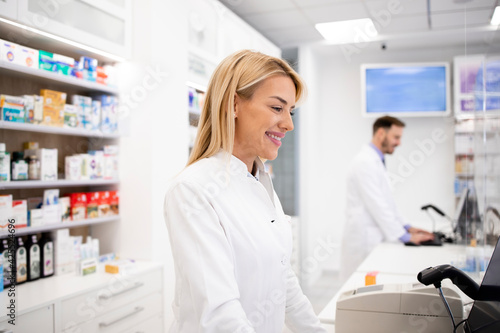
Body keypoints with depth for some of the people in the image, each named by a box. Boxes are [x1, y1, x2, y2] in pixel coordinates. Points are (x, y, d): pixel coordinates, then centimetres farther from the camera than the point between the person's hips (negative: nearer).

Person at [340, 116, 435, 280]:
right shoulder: (365, 162, -16)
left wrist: (407, 227, 13)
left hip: (373, 239, 10)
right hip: (364, 241, -10)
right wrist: (406, 236, -15)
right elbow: (377, 205, -20)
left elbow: (387, 202, 20)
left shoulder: (376, 161, 17)